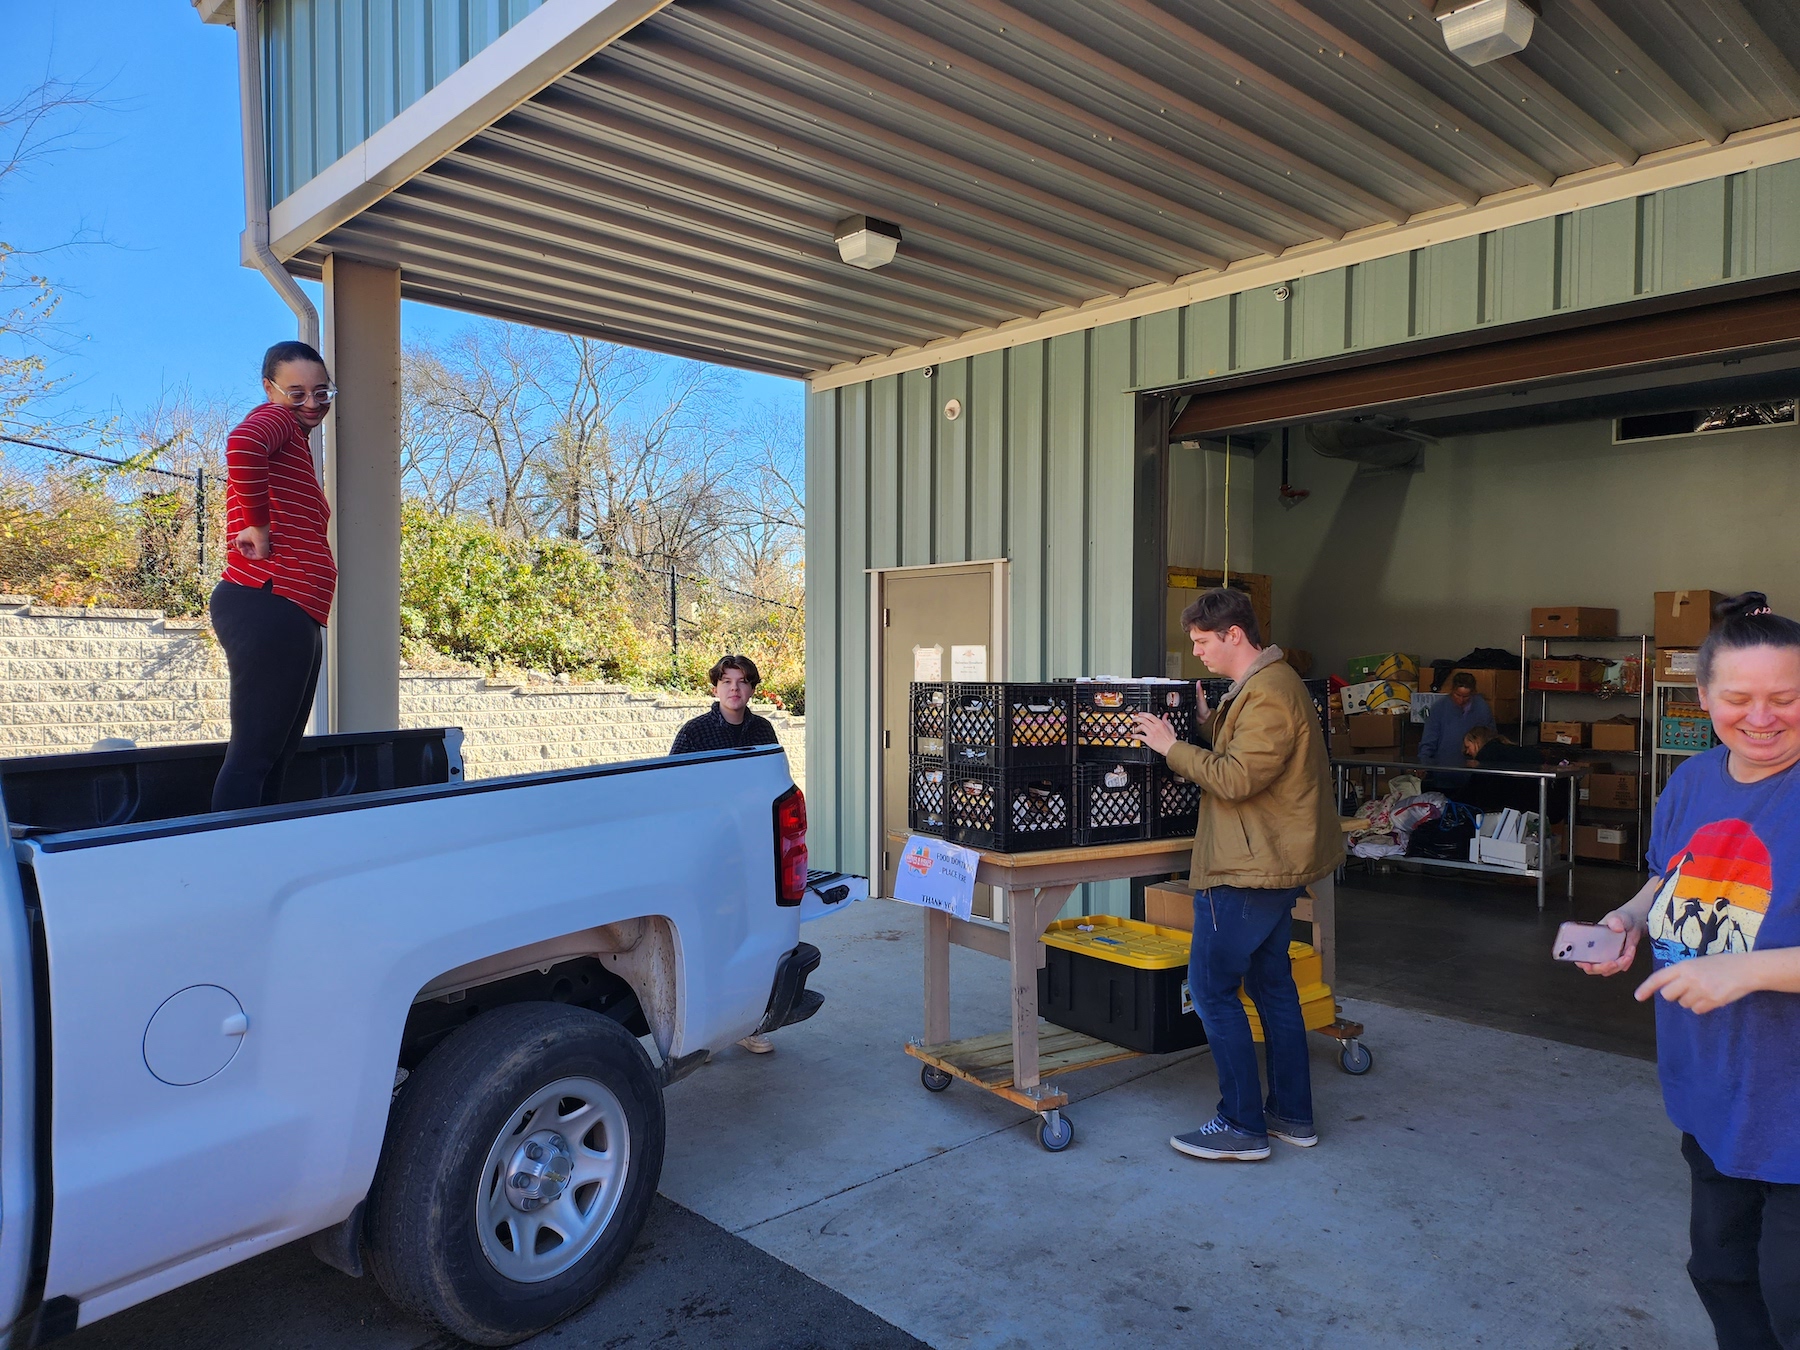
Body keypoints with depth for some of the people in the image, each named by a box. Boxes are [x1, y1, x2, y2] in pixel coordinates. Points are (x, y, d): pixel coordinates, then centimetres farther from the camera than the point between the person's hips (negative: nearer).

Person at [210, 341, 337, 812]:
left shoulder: (296, 441, 27)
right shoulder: (277, 419, -4)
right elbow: (242, 444, -28)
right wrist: (259, 527, -19)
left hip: (296, 619, 10)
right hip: (269, 609, -10)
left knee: (277, 755, 13)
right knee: (253, 752, -10)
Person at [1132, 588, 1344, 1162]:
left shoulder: (1268, 694, -20)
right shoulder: (1259, 687, 14)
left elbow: (1236, 777, -24)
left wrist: (1173, 747, -16)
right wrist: (1204, 720, 8)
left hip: (1248, 870, -11)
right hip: (1273, 862, 11)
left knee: (1211, 987, -3)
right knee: (1271, 984, 17)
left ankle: (1242, 1125, 4)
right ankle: (1292, 1114, 27)